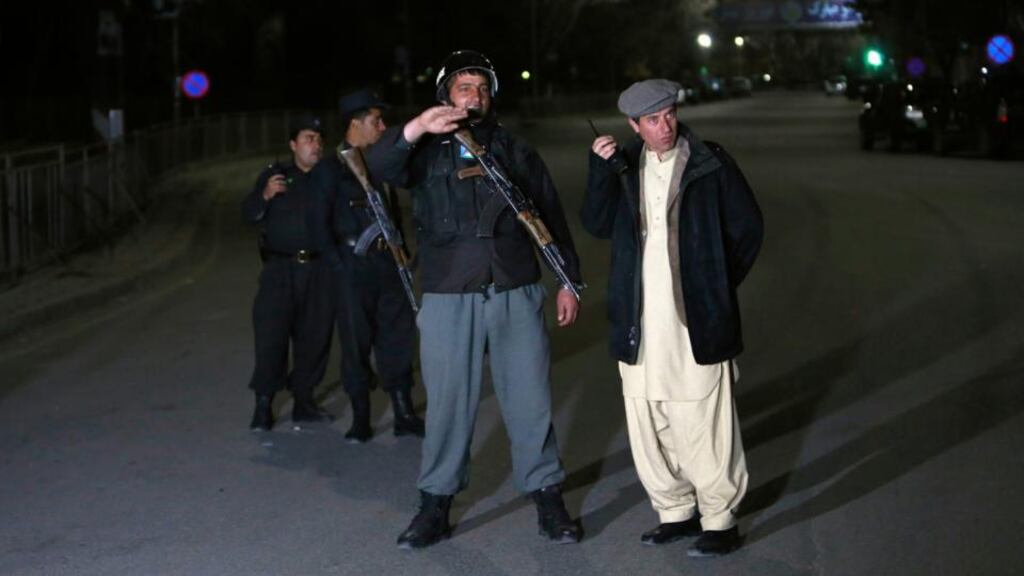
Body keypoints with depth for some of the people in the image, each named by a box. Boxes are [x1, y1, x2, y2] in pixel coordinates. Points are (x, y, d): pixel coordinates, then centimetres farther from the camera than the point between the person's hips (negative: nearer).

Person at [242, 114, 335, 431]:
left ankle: (303, 400, 14)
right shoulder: (274, 175, 9)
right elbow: (249, 213, 5)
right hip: (280, 269, -2)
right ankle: (263, 405, -1)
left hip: (319, 270, 2)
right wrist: (265, 195, -13)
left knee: (314, 335, 3)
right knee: (271, 335, -7)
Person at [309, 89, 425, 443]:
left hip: (386, 260, 5)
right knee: (356, 339, 1)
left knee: (397, 333, 4)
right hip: (352, 263, -5)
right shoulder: (330, 168, -3)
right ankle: (360, 419, 11)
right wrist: (338, 265, -12)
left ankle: (404, 414, 11)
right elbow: (321, 224, -6)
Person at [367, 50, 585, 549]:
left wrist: (568, 281, 10)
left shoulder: (515, 151, 12)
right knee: (447, 403, 4)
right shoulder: (427, 151, 5)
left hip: (516, 296, 1)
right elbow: (381, 165, -16)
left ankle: (547, 498, 15)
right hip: (447, 301, -1)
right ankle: (435, 504, 15)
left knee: (530, 400, 4)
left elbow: (552, 219, 14)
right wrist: (413, 130, -34)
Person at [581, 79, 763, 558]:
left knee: (702, 425, -3)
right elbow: (597, 224, 0)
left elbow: (748, 226, 5)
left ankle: (719, 521, 11)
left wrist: (719, 284, 5)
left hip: (697, 321, -4)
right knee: (647, 426, 9)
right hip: (640, 324, 4)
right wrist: (601, 169, -11)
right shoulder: (624, 168, 9)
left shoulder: (711, 164, 0)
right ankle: (675, 512, 24)